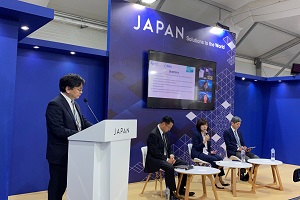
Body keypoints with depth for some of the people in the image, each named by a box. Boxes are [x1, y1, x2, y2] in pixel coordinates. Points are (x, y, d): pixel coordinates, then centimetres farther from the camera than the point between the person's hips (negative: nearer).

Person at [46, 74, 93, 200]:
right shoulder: (55, 105, -18)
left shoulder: (74, 104, 11)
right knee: (58, 185, 6)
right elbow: (59, 130, -25)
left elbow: (84, 123, 10)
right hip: (60, 154, -8)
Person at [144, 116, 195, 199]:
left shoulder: (165, 133, 9)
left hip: (166, 157, 9)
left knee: (184, 164, -4)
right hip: (155, 159, -9)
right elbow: (154, 152, -23)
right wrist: (167, 159, -22)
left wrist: (171, 155, -3)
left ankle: (181, 189, 6)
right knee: (169, 167, -35)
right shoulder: (153, 134, -19)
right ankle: (171, 192, -20)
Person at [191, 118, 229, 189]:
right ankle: (217, 181, -21)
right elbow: (197, 147, -15)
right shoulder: (195, 134, -7)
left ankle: (220, 178, -14)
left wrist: (211, 151, 0)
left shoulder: (207, 134, 14)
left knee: (220, 158, -18)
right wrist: (204, 141, -24)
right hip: (198, 154, -7)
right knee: (214, 160, -29)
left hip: (206, 153, 7)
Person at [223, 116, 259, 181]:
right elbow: (228, 145, -11)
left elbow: (242, 143, 19)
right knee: (247, 159, -30)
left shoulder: (239, 132, 19)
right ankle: (241, 174, -6)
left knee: (256, 158, -13)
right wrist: (238, 148, -22)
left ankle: (249, 174, 1)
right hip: (233, 152, -7)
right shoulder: (227, 132, -4)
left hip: (242, 150, 7)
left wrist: (245, 147, -4)